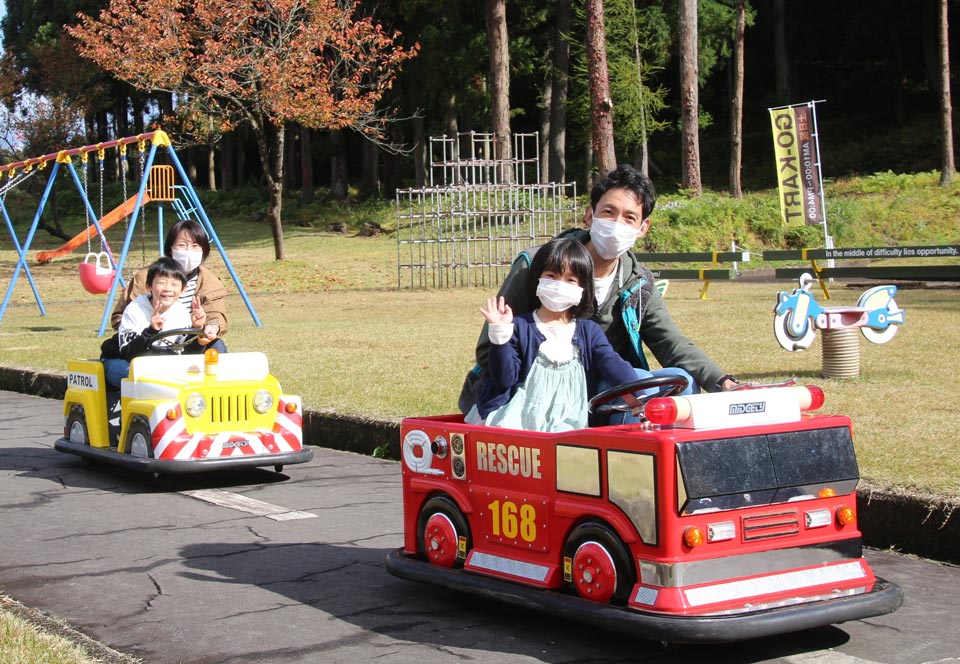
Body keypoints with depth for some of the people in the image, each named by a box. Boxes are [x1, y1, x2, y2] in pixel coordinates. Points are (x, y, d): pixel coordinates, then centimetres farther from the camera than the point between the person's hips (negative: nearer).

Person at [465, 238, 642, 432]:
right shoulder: (520, 327, 6)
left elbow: (611, 362, -3)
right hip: (520, 417, -1)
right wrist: (500, 335, -11)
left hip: (570, 422, 1)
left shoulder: (589, 331, 14)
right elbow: (504, 379, 1)